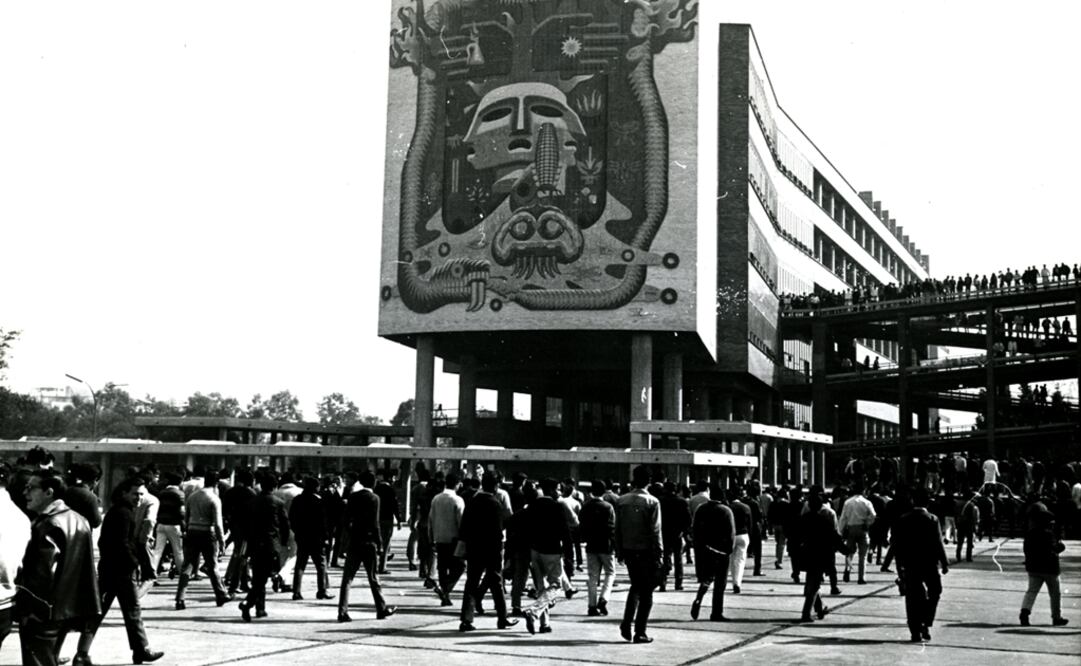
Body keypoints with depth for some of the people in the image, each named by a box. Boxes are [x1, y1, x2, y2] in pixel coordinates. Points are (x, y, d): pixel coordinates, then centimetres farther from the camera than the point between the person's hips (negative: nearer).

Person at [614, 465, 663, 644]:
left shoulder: (621, 500, 0)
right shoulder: (652, 502, -12)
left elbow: (617, 528, 3)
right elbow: (655, 531, -13)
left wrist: (619, 551, 11)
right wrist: (659, 554, -7)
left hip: (628, 550, 4)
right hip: (646, 551, -4)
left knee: (635, 586, 22)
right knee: (646, 592, 6)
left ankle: (626, 624, 9)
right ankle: (640, 632, 7)